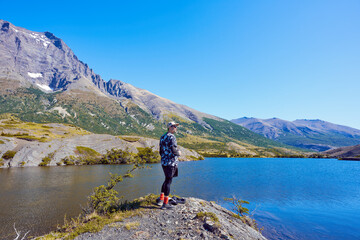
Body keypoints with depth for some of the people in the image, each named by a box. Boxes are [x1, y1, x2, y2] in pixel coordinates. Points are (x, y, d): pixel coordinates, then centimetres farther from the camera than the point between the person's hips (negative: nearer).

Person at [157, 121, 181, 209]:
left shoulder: (162, 137, 13)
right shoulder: (171, 137, -14)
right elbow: (173, 149, -26)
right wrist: (178, 153, -7)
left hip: (163, 162, 9)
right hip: (171, 162, -9)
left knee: (167, 180, 20)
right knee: (168, 181, -1)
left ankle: (161, 200, 26)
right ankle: (165, 204, 7)